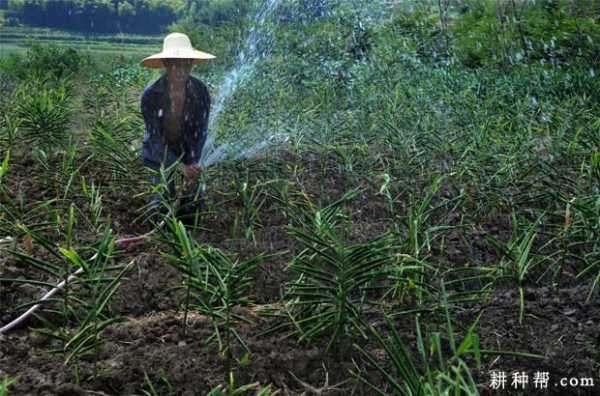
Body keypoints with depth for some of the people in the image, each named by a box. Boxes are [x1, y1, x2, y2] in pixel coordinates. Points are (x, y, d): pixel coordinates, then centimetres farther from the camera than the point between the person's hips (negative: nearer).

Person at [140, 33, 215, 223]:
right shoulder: (151, 94, -22)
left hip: (188, 151, 2)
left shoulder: (200, 91, -17)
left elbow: (200, 132, -12)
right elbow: (155, 138, -21)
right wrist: (180, 166, -32)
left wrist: (192, 164, -26)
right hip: (159, 153, -1)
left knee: (192, 204, -5)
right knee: (164, 206, -10)